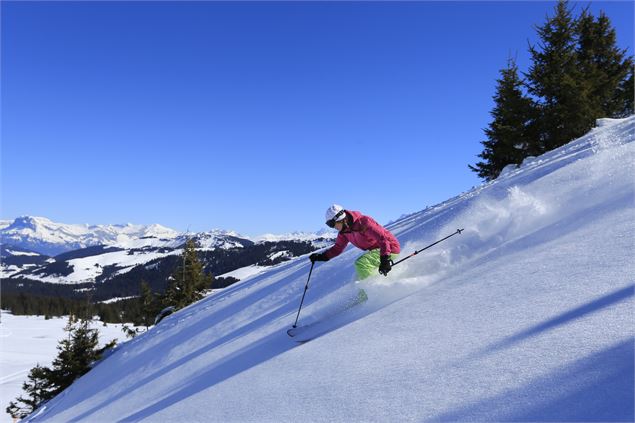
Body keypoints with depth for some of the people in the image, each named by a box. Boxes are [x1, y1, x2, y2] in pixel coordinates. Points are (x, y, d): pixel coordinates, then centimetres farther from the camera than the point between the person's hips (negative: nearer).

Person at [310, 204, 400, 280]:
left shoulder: (363, 222, -26)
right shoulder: (344, 231, 1)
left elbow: (383, 238, -32)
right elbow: (338, 248, 12)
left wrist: (385, 259, -43)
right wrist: (322, 256, -3)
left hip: (390, 248, -10)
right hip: (376, 249, 10)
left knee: (361, 264, -24)